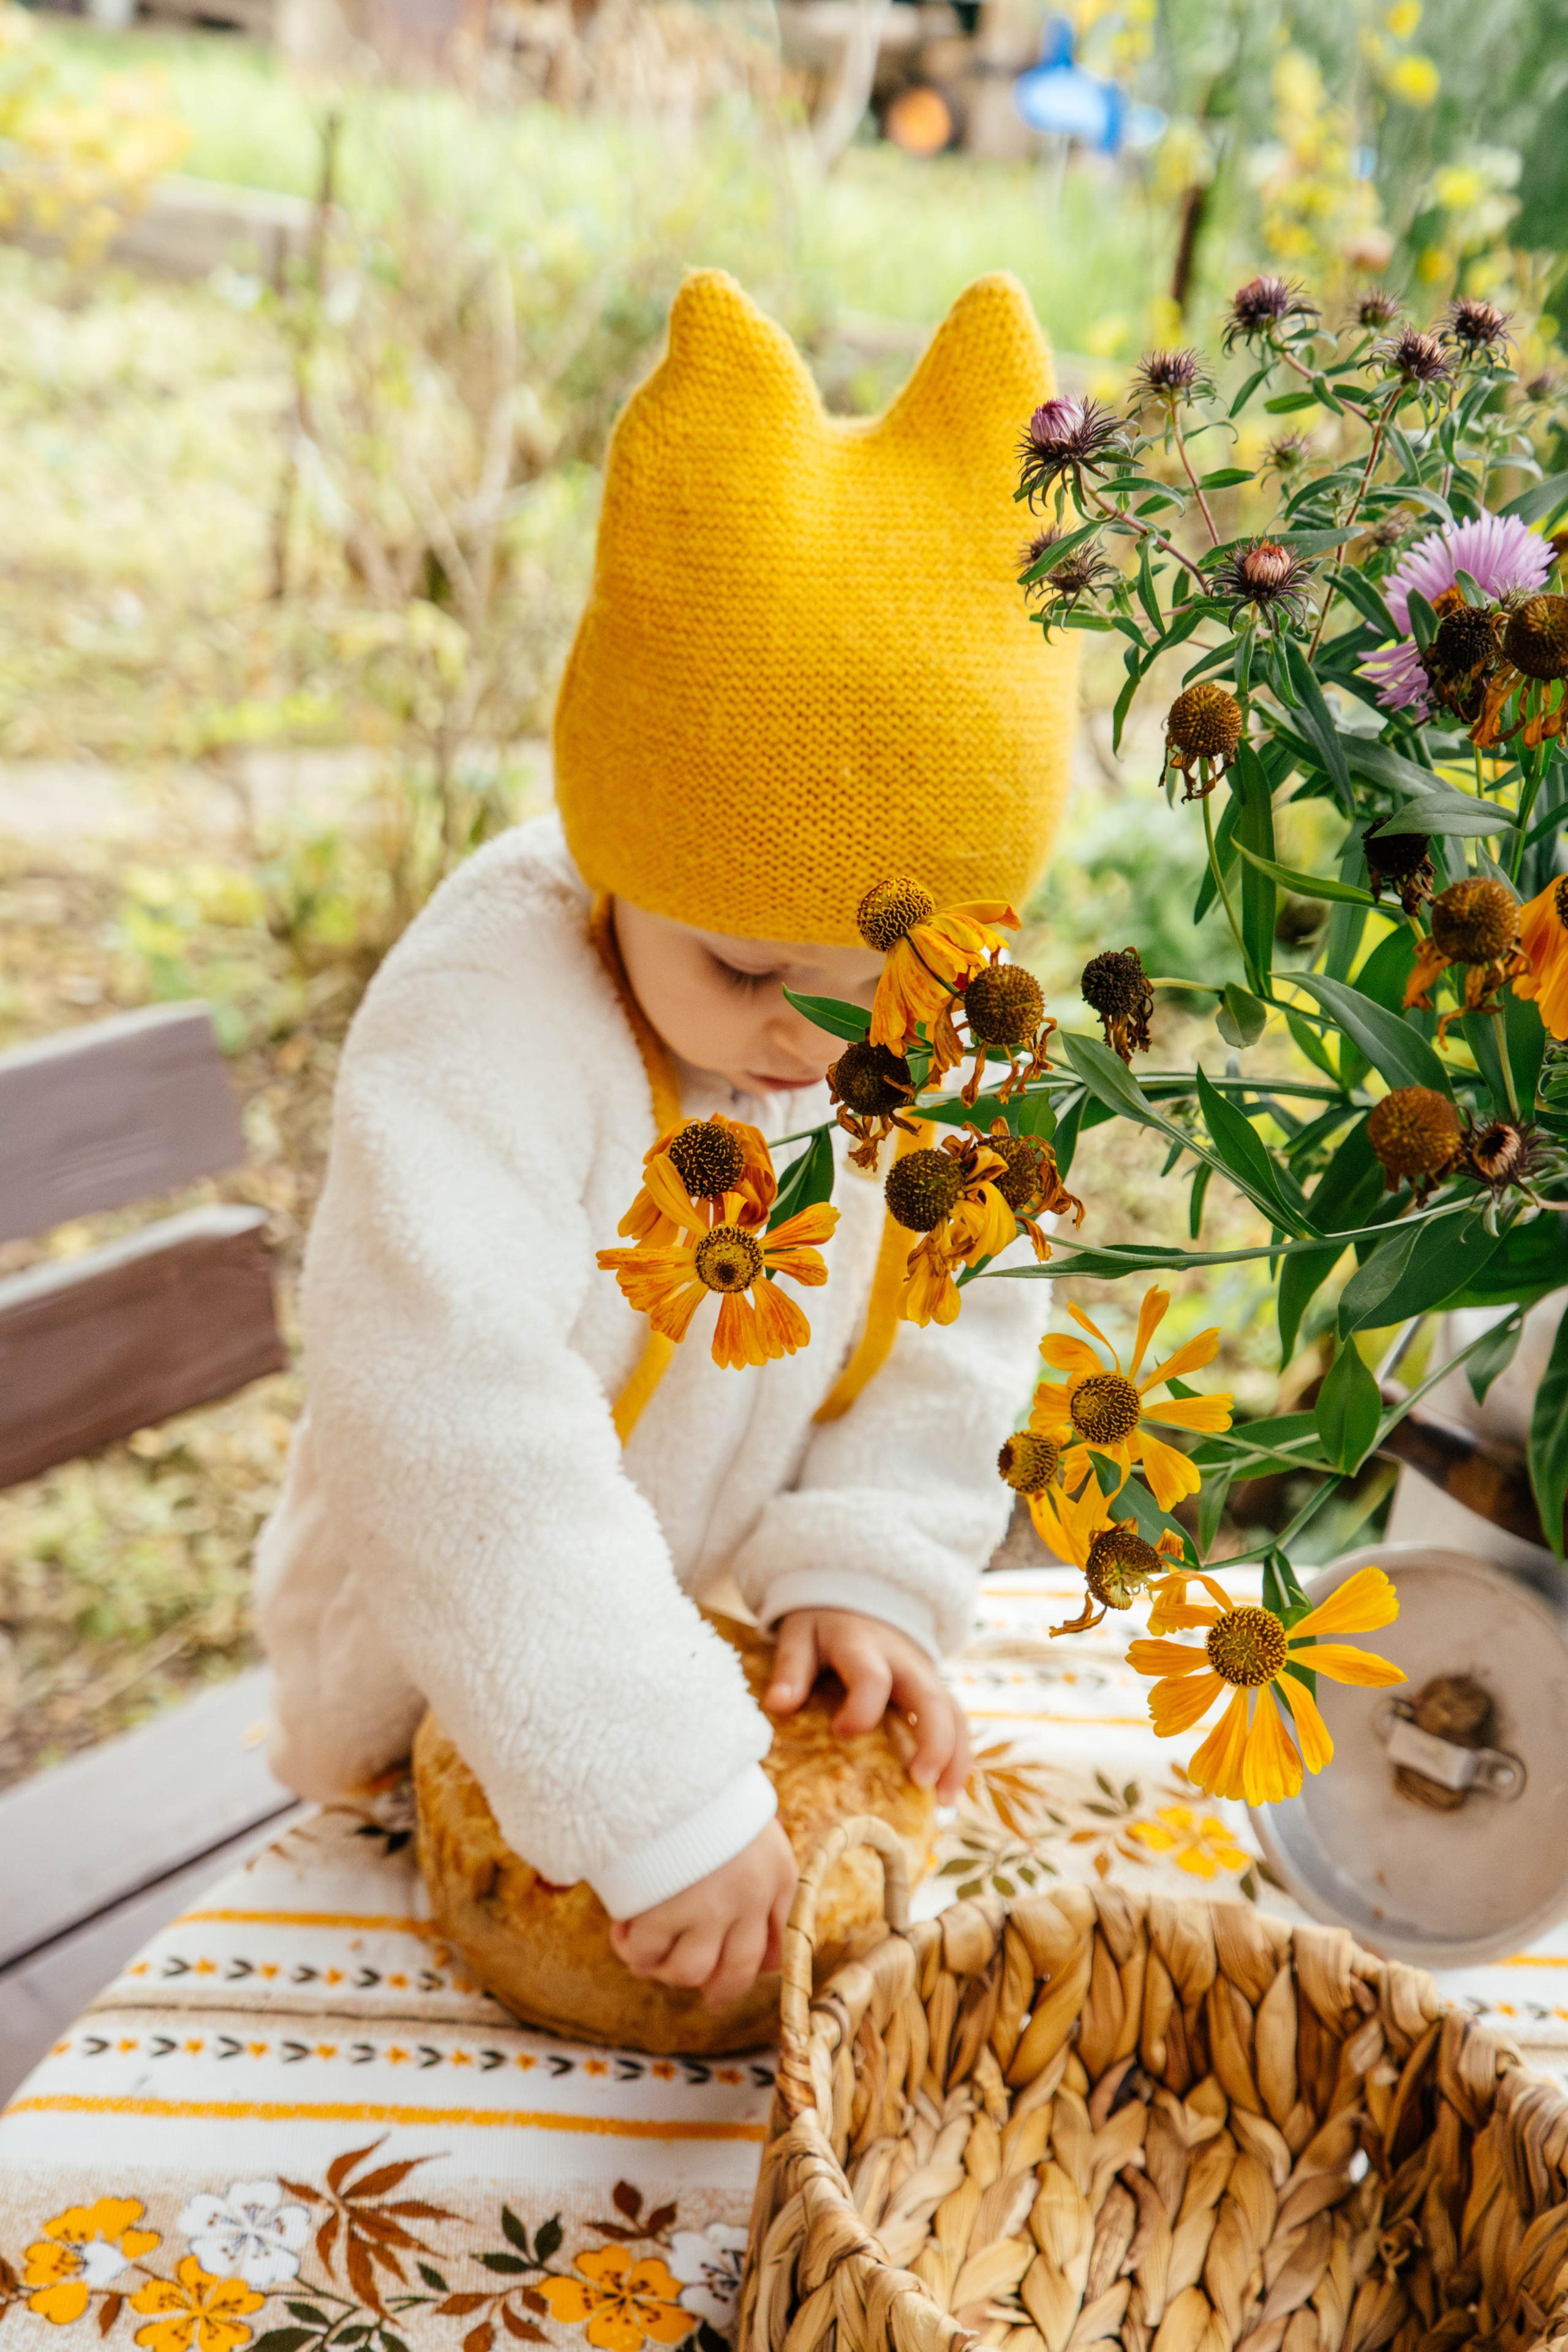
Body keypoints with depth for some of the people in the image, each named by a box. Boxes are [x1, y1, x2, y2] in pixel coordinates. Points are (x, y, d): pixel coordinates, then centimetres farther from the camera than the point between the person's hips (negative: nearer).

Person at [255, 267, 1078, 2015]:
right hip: (441, 1685, -4)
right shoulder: (488, 1027, -37)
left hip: (711, 1624, 5)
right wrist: (654, 1798, -42)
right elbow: (461, 1430, -43)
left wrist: (869, 1569, -18)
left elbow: (967, 1320, -5)